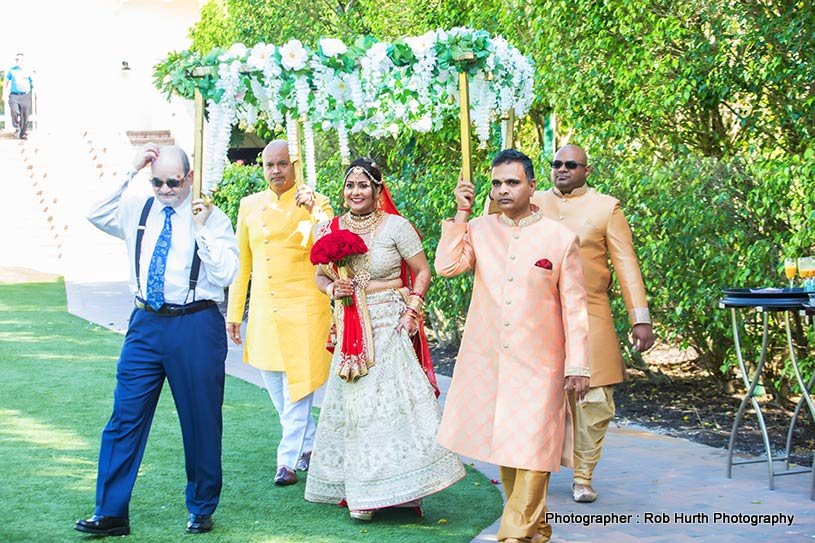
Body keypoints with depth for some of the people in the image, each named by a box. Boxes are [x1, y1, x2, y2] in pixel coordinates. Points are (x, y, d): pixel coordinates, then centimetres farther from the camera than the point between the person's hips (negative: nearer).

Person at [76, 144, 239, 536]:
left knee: (201, 420, 6)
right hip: (146, 323, 3)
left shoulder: (212, 218, -1)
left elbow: (226, 272, -11)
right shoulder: (138, 210, 8)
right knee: (126, 416, 1)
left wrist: (202, 228, -17)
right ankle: (110, 512, 8)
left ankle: (201, 510, 22)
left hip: (196, 325, -3)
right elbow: (97, 216, -8)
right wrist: (129, 173, -10)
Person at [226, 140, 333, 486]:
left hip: (303, 309, -5)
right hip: (263, 312, 5)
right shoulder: (250, 205, 9)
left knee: (297, 386, -3)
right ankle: (309, 443, 31)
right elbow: (242, 262, 14)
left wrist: (315, 211, -29)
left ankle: (289, 459, 6)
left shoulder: (314, 203, -3)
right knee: (275, 388, 13)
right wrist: (234, 312, 13)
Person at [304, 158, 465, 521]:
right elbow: (321, 276, 16)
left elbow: (422, 271, 0)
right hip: (350, 331, 4)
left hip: (390, 326, -4)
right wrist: (332, 289, -5)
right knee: (355, 405, 6)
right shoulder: (332, 230, 5)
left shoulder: (395, 226, -6)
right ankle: (360, 492, 15)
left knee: (393, 399, -6)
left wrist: (411, 312, -10)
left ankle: (399, 487, 4)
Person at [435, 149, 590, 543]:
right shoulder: (478, 230, 6)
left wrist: (577, 365, -2)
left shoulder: (561, 238, -1)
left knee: (532, 449, -7)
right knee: (502, 443, 11)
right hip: (486, 361, 3)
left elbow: (574, 307, 0)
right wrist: (461, 212, -8)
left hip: (538, 363, -3)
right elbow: (446, 266, -11)